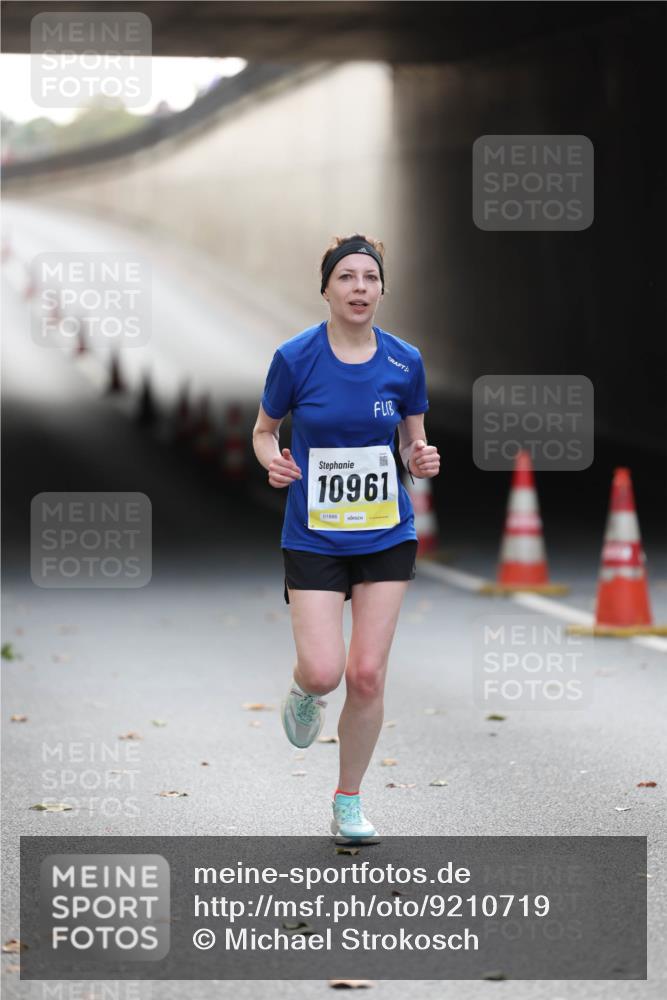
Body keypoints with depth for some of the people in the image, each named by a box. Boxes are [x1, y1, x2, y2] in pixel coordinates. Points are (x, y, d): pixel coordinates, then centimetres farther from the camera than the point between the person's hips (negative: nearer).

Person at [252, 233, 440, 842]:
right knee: (323, 673, -14)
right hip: (314, 536, -2)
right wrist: (272, 460, -15)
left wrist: (423, 461, -11)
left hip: (386, 535, 2)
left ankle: (349, 803, 15)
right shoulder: (296, 358, -7)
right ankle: (303, 689, 26)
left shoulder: (405, 362, -1)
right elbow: (264, 429, 6)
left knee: (367, 675, -2)